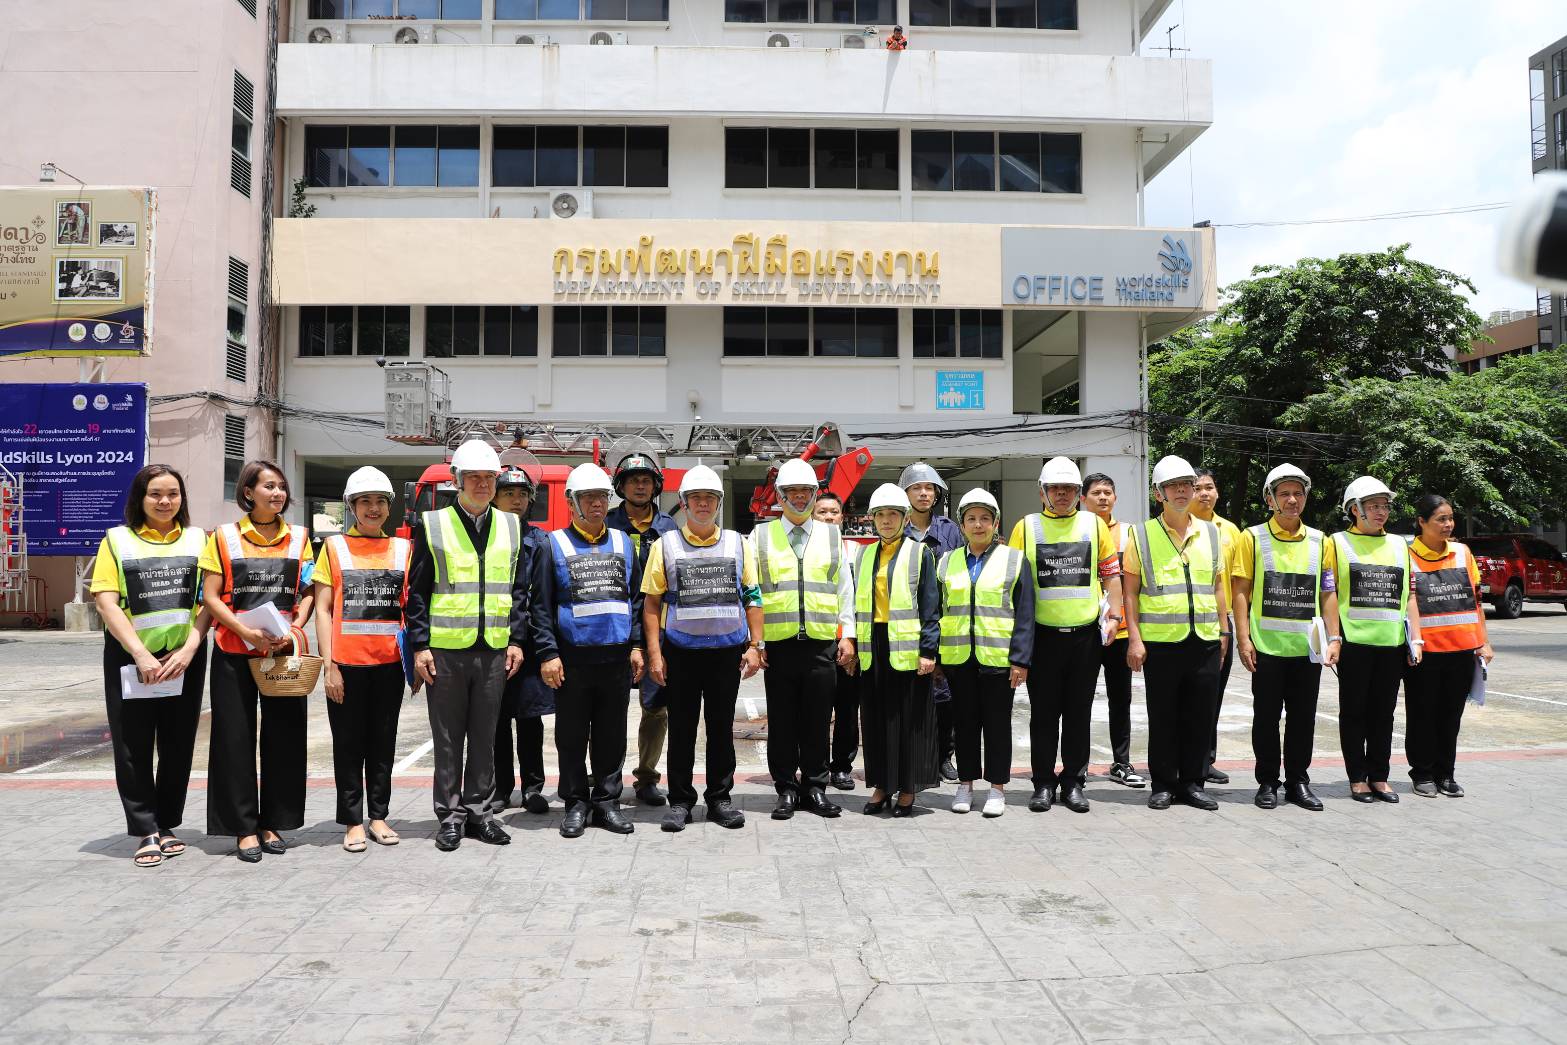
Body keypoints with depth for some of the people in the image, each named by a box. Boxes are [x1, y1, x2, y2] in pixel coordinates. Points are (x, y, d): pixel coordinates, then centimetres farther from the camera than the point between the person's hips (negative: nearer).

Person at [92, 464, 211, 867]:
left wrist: (189, 649, -11)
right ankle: (146, 832, 9)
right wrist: (141, 655, -16)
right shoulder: (117, 540, 3)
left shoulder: (198, 540, 7)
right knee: (133, 747, 1)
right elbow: (106, 603, -6)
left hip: (184, 658, 1)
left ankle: (166, 825, 19)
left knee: (178, 745, 7)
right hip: (130, 658, -1)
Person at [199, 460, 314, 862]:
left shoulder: (299, 538, 9)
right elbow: (210, 596, -1)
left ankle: (273, 823, 16)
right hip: (235, 653, -2)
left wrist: (293, 629, -9)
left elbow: (308, 593, 9)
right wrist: (247, 632, -15)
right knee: (236, 739, 1)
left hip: (284, 652, 2)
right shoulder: (224, 537, 3)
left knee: (283, 737, 4)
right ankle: (244, 827, 11)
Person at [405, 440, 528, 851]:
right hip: (445, 650, -2)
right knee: (448, 740, 6)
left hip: (494, 648, 3)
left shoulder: (511, 526, 9)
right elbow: (417, 590, 0)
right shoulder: (433, 525, 1)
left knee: (485, 737, 10)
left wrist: (517, 640, 5)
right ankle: (450, 815, 16)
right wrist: (419, 645, -6)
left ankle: (478, 810, 21)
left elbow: (519, 589, 12)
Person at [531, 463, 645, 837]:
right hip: (572, 657, -3)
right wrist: (548, 654, -9)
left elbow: (637, 599, 13)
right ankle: (576, 804, 17)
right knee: (572, 736, 6)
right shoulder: (554, 544, 2)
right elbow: (541, 605, -2)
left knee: (612, 734, 9)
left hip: (617, 656, 3)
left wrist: (636, 645, 6)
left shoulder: (623, 543, 11)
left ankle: (607, 802, 20)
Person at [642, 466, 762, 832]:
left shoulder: (738, 544, 7)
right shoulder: (665, 545, 3)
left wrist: (754, 646, 0)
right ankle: (680, 801, 15)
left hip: (727, 651, 1)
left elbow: (752, 598, 8)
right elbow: (652, 602, 2)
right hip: (680, 651, -1)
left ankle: (719, 798, 19)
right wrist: (654, 653, -5)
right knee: (681, 729, 5)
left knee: (722, 728, 8)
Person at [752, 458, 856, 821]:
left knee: (818, 721, 5)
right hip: (777, 644, -1)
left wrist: (847, 635, 5)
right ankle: (786, 789, 15)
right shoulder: (761, 536, 7)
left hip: (822, 643, 1)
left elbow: (845, 589, 12)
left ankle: (815, 787, 18)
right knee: (781, 721, 4)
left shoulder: (831, 536, 11)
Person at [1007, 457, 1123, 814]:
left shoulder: (1094, 524, 8)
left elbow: (1111, 573, 10)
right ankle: (1043, 784, 15)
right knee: (1043, 713, 5)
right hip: (1042, 634, -1)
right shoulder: (1026, 527, 4)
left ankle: (1074, 782, 18)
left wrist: (1114, 612, 0)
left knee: (1079, 713, 7)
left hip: (1086, 633, 1)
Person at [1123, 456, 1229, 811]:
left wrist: (1223, 632, 12)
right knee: (1162, 716, 4)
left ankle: (1193, 782, 19)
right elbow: (1130, 591, 0)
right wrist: (1134, 638, -7)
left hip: (1205, 640, 3)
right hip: (1160, 641, -3)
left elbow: (1218, 586, 17)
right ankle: (1163, 784, 15)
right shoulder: (1142, 535, 1)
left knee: (1200, 715, 7)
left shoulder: (1210, 533, 12)